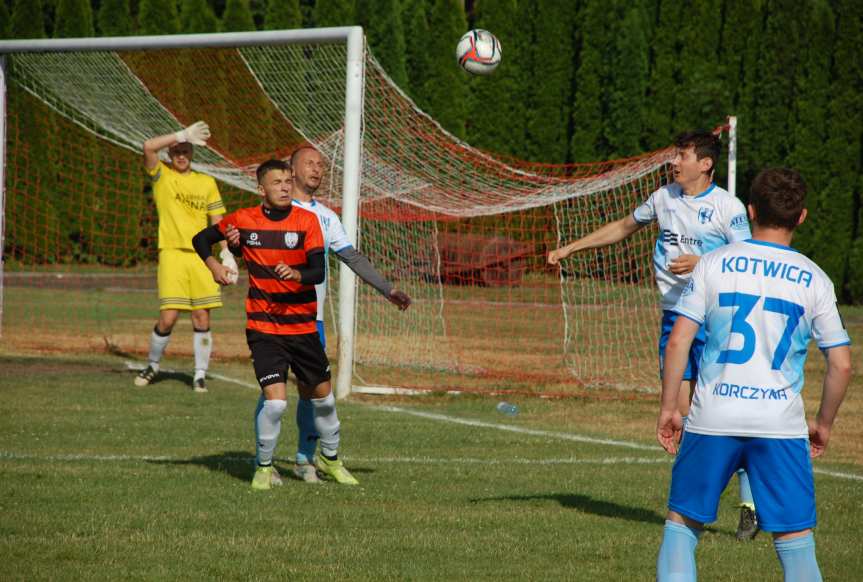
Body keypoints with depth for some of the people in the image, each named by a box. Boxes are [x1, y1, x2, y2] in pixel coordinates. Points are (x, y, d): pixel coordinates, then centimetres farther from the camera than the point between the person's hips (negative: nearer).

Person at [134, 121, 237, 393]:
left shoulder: (207, 183, 14)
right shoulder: (161, 175, 6)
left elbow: (218, 221, 16)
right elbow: (149, 146, -12)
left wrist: (226, 254, 8)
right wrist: (184, 134, -12)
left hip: (201, 256, 2)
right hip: (171, 253, -2)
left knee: (202, 317, -2)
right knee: (168, 318, -8)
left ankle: (200, 374, 7)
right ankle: (153, 365, 15)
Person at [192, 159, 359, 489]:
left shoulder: (306, 221, -5)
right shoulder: (244, 220, -2)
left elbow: (319, 272, -13)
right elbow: (202, 238, 14)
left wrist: (297, 274, -34)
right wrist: (213, 265, -3)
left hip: (303, 325, 2)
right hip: (264, 328, -2)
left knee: (322, 396, 14)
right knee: (275, 400, -16)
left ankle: (330, 459, 38)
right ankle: (264, 467, 6)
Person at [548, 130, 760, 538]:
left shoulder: (727, 207, -6)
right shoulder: (664, 198, 11)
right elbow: (623, 228, 26)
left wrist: (701, 263, -21)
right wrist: (571, 248, 26)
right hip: (674, 316, 5)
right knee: (680, 412, 2)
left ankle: (750, 506, -4)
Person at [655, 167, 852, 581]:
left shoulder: (714, 263, 2)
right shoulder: (814, 280, 4)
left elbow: (678, 341, -3)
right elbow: (841, 364, 3)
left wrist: (668, 408, 6)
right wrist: (824, 423, 17)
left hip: (712, 421, 0)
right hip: (782, 423, 0)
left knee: (681, 524, 13)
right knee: (796, 543, 4)